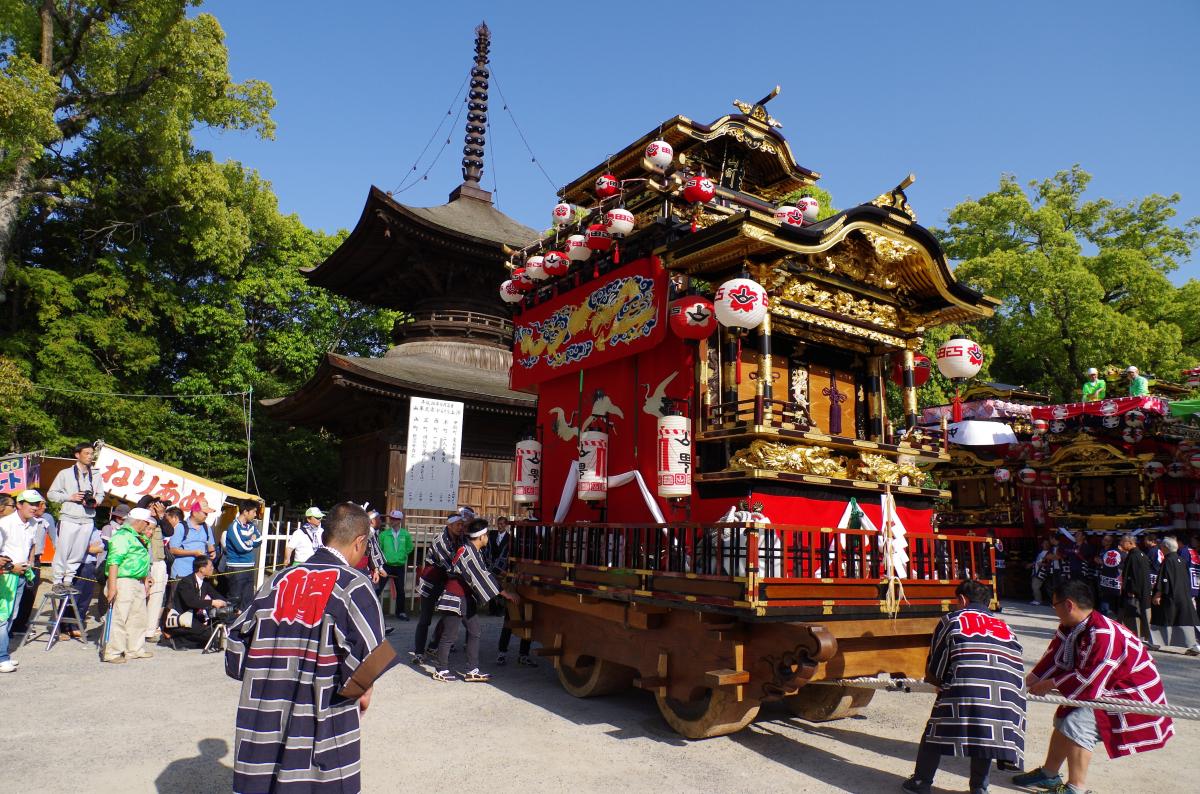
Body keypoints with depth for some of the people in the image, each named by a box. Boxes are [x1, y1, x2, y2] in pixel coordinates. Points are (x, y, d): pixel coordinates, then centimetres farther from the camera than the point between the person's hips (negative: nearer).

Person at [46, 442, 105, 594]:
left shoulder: (96, 476, 10)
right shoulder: (65, 474, 3)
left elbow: (101, 494, 17)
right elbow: (51, 493, 5)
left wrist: (95, 501, -4)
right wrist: (70, 497, -9)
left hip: (88, 520, 3)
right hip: (69, 518, -3)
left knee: (78, 553, 6)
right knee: (62, 551, -4)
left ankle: (68, 581, 18)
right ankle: (57, 582, 8)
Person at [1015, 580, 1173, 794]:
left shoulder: (1103, 635, -32)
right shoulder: (1070, 627, -3)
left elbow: (1087, 682, -30)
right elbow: (1055, 658, 1)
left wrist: (1050, 685, -18)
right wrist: (1029, 681, -7)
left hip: (1131, 694, -10)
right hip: (1107, 687, 10)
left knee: (1076, 724, -21)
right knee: (1063, 716, 16)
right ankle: (1049, 774, 29)